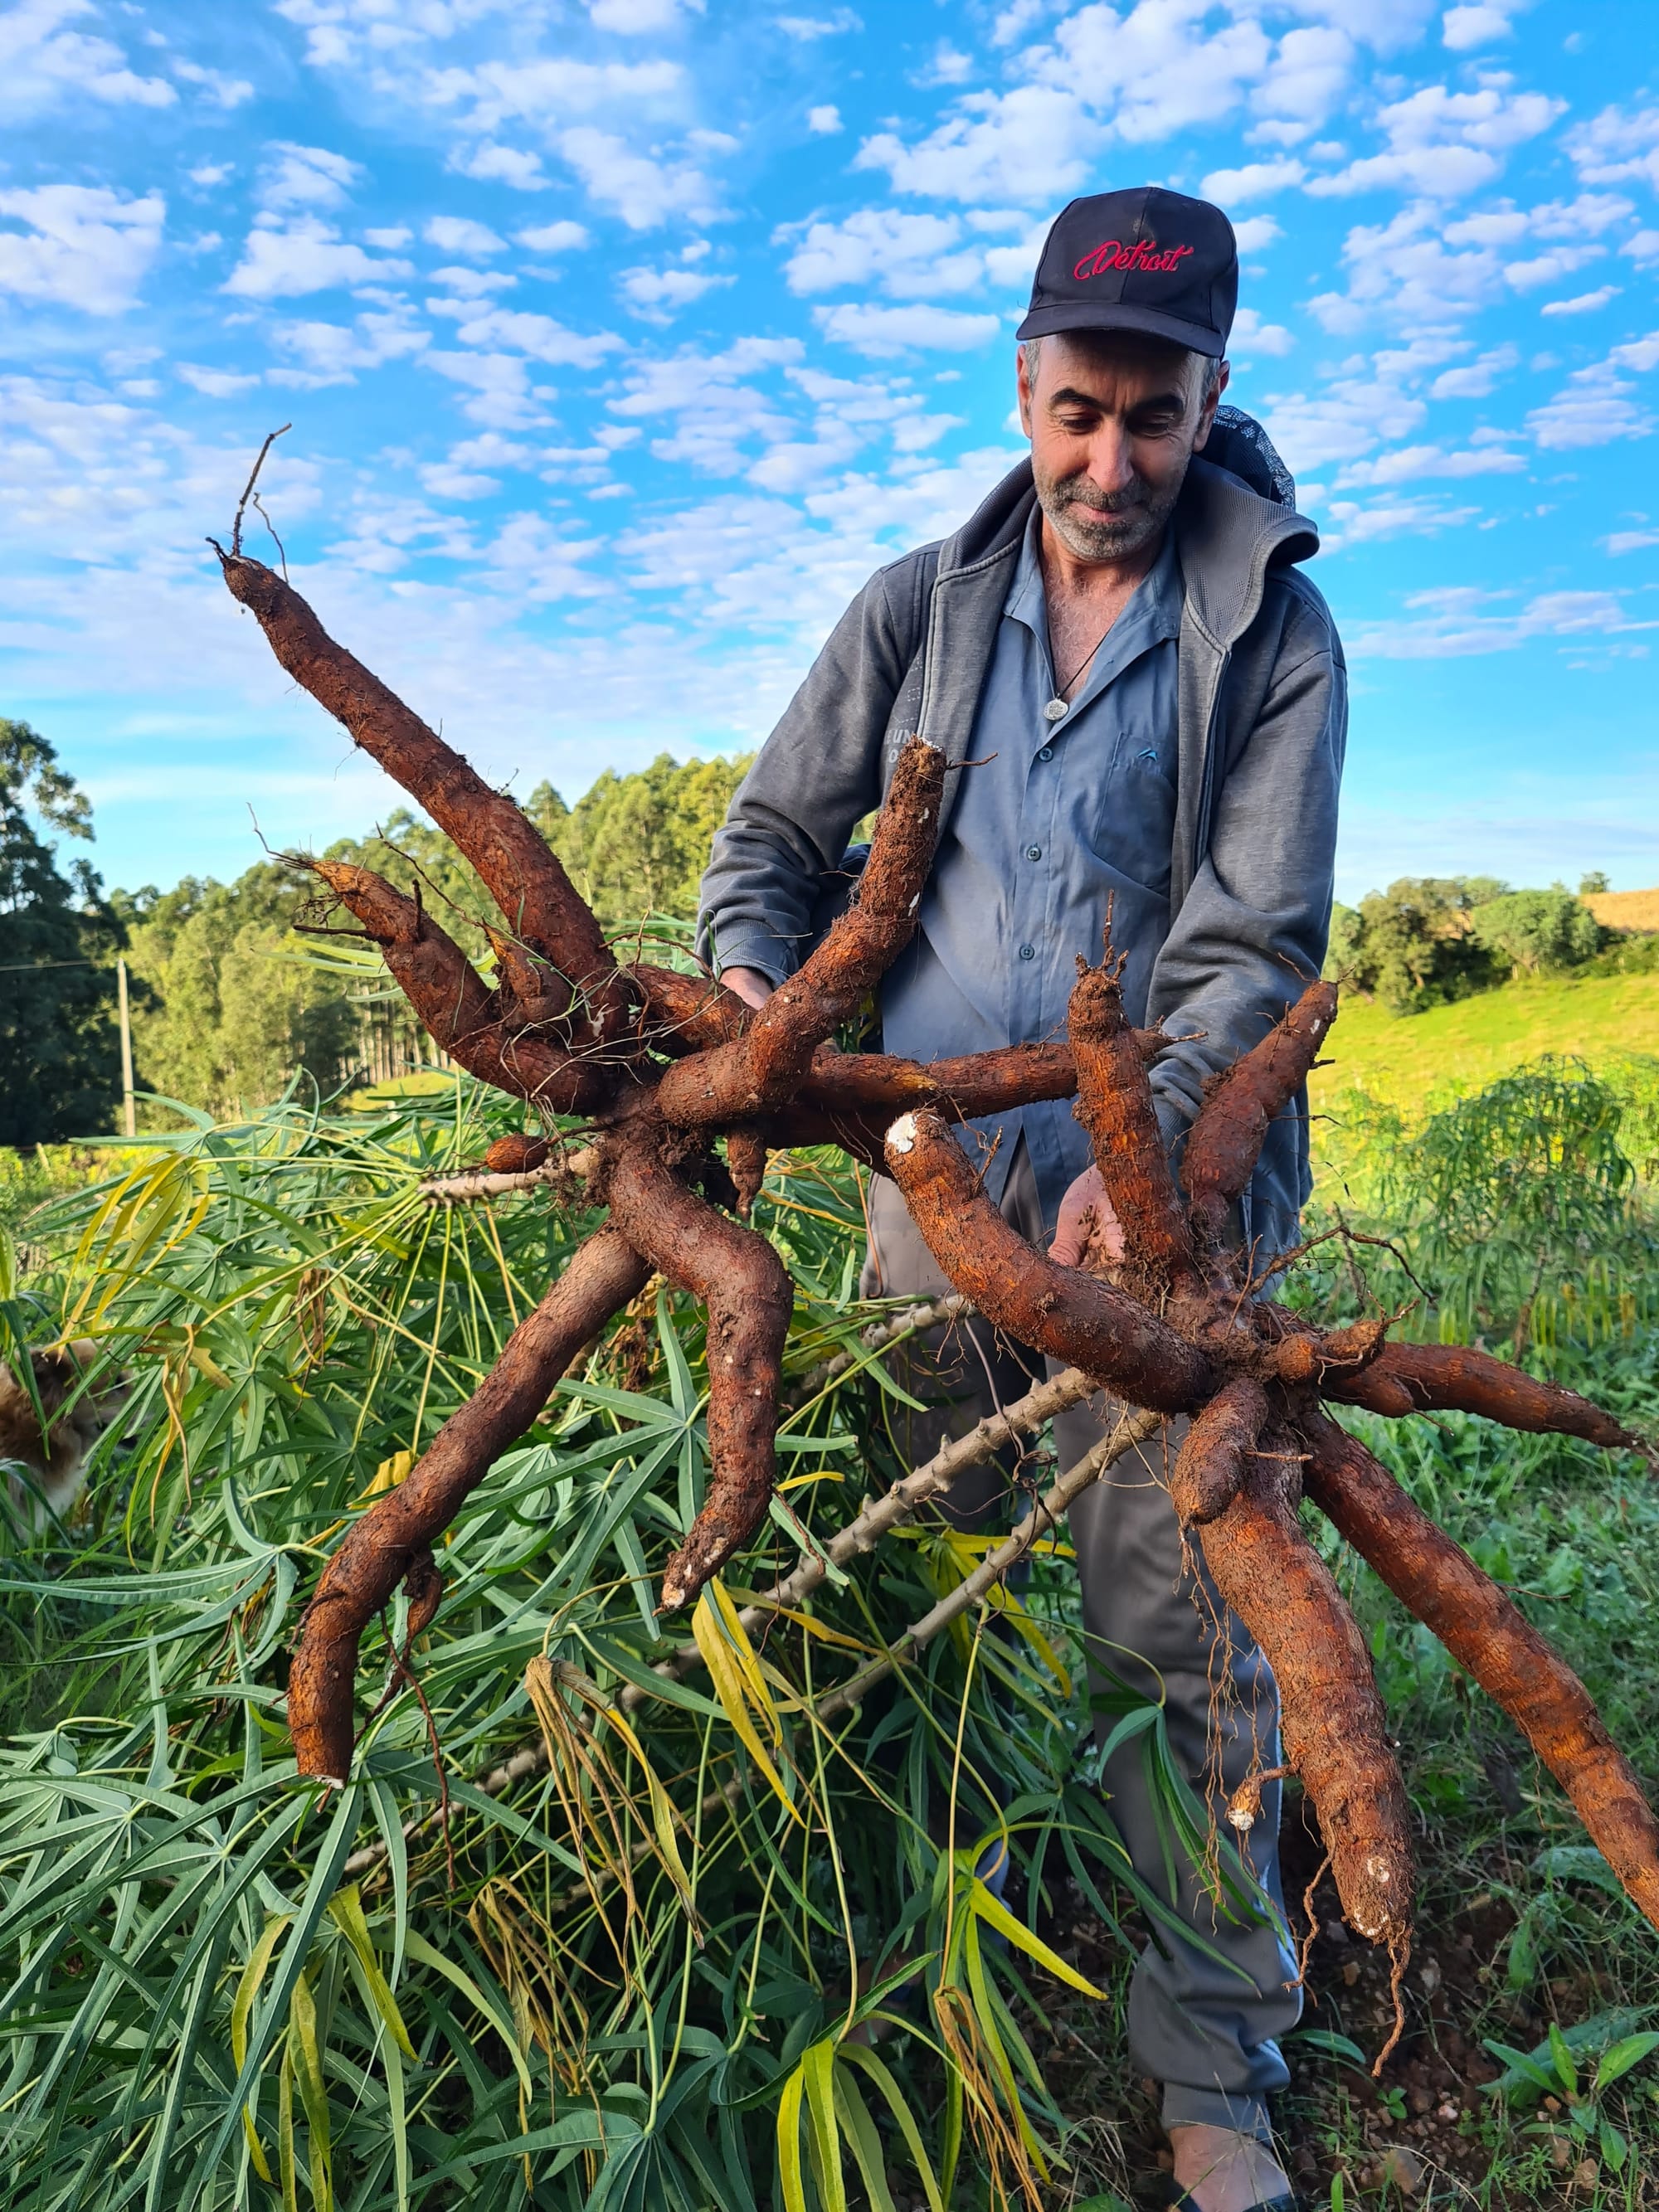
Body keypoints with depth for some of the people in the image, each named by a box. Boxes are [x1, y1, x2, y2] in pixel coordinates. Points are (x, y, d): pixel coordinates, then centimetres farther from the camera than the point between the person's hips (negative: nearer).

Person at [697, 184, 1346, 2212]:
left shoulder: (1272, 631, 0)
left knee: (1185, 1640, 1)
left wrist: (1145, 1155, -24)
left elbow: (1256, 946, -8)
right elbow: (773, 833, 11)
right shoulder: (918, 605, 8)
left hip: (1152, 1202, -2)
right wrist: (749, 978, -11)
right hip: (927, 1180, 3)